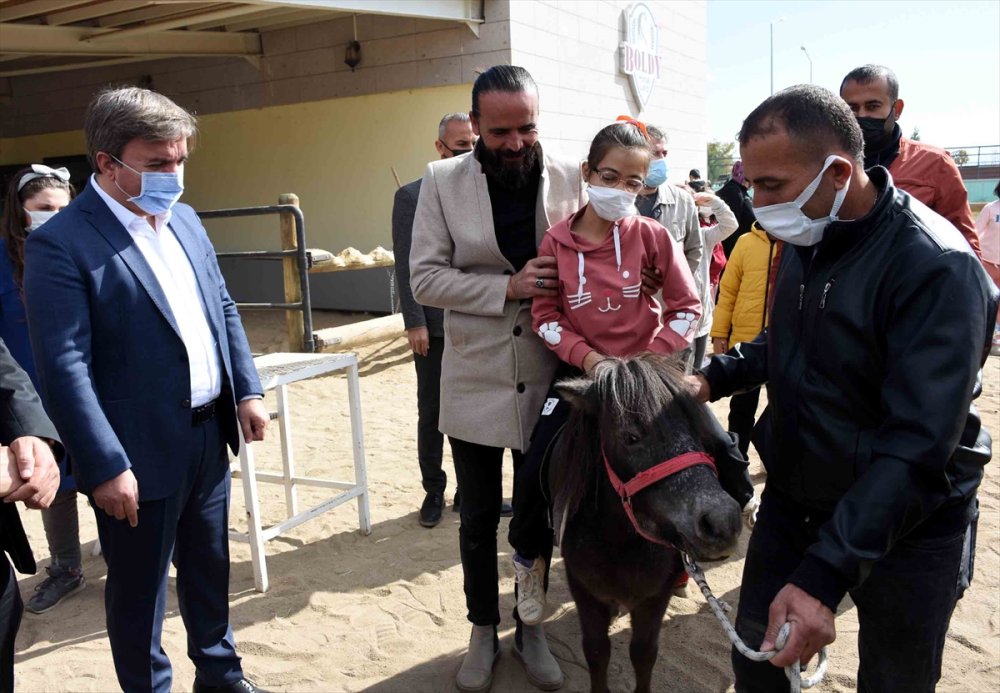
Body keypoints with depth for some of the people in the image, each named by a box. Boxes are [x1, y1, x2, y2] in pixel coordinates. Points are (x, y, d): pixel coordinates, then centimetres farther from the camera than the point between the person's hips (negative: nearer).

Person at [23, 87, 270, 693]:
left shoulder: (185, 220, 7)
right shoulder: (61, 244, -16)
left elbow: (224, 310, 14)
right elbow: (64, 368, -20)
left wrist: (247, 391, 7)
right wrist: (105, 467, -21)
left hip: (210, 435, 7)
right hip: (141, 455, -7)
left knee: (210, 566, 23)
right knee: (140, 588, 12)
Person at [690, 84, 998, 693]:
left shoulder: (937, 269, -26)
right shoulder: (802, 240, -2)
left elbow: (915, 448, -30)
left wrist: (823, 574, -35)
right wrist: (714, 377, -3)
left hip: (905, 524, -6)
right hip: (792, 499, 6)